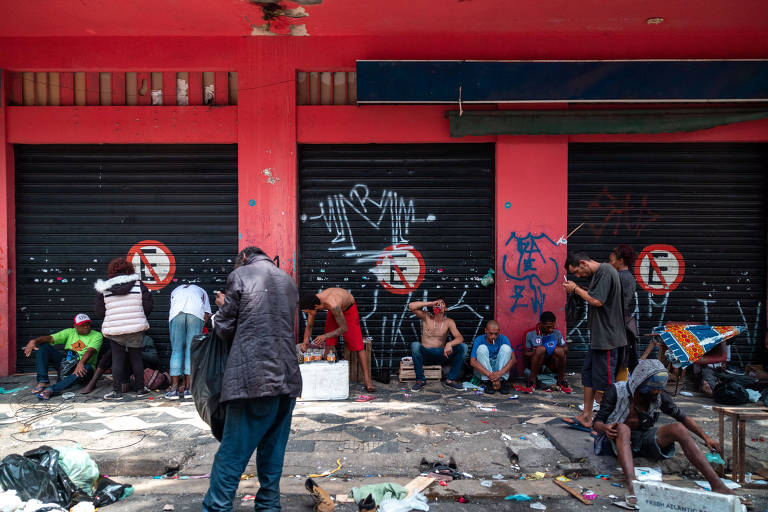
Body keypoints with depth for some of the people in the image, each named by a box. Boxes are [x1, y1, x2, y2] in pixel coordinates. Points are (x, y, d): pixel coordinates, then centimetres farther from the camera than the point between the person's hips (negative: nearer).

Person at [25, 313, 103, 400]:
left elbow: (91, 350, -18)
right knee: (42, 345, -6)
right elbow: (50, 338, -1)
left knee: (87, 368, -40)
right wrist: (34, 341, -21)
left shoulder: (97, 335, 0)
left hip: (82, 365, -4)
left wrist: (81, 363, -37)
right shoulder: (70, 332, 12)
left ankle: (51, 389, -45)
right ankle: (43, 381, -22)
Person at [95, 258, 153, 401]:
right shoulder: (138, 284, -1)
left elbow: (99, 311, 3)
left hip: (114, 329, 0)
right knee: (136, 358, 10)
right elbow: (148, 305, 0)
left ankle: (117, 391, 7)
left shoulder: (104, 289, 0)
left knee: (117, 359, 6)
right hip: (136, 327, 0)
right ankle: (140, 389, 16)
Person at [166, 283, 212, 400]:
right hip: (196, 312, -1)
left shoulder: (175, 291, 39)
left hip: (176, 312, 1)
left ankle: (174, 388, 1)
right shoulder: (201, 291, 37)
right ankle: (188, 387, 1)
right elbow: (207, 314, 21)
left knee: (176, 350, 5)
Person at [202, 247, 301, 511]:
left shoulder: (239, 275, 1)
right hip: (288, 380, 6)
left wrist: (222, 308, 23)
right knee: (272, 454, 15)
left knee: (231, 456, 1)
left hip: (253, 380, -5)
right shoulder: (289, 281, 17)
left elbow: (225, 330, 2)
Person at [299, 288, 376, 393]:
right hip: (333, 310, 6)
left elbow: (344, 328, -35)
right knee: (327, 344, -1)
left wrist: (325, 336, -44)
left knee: (357, 345, -10)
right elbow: (309, 326, -10)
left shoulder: (333, 305, -45)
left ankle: (368, 381, -7)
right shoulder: (313, 302, -26)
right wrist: (306, 340, -26)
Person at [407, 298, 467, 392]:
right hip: (425, 354, -1)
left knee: (463, 347, -19)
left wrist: (450, 344, -33)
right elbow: (411, 306, -11)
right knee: (415, 345, -33)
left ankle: (450, 380, -10)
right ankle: (420, 380, -17)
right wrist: (430, 303, -10)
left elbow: (460, 338, -11)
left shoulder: (449, 322, 2)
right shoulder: (426, 317, 2)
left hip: (441, 355, 1)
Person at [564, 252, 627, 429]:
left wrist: (576, 288, -11)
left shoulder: (605, 271, -16)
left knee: (603, 382, -2)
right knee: (588, 374, 15)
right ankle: (586, 417, 24)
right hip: (598, 337, 10)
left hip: (606, 338, -10)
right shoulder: (598, 274, 15)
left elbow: (597, 301, -22)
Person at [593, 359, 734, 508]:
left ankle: (716, 483, -26)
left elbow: (682, 417, 11)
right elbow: (597, 422, -15)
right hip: (620, 440, -4)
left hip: (644, 439, 4)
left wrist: (705, 437, 2)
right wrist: (605, 428, -38)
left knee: (678, 428, -19)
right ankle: (632, 486, -57)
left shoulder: (659, 396, -2)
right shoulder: (617, 391, -14)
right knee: (623, 428, -38)